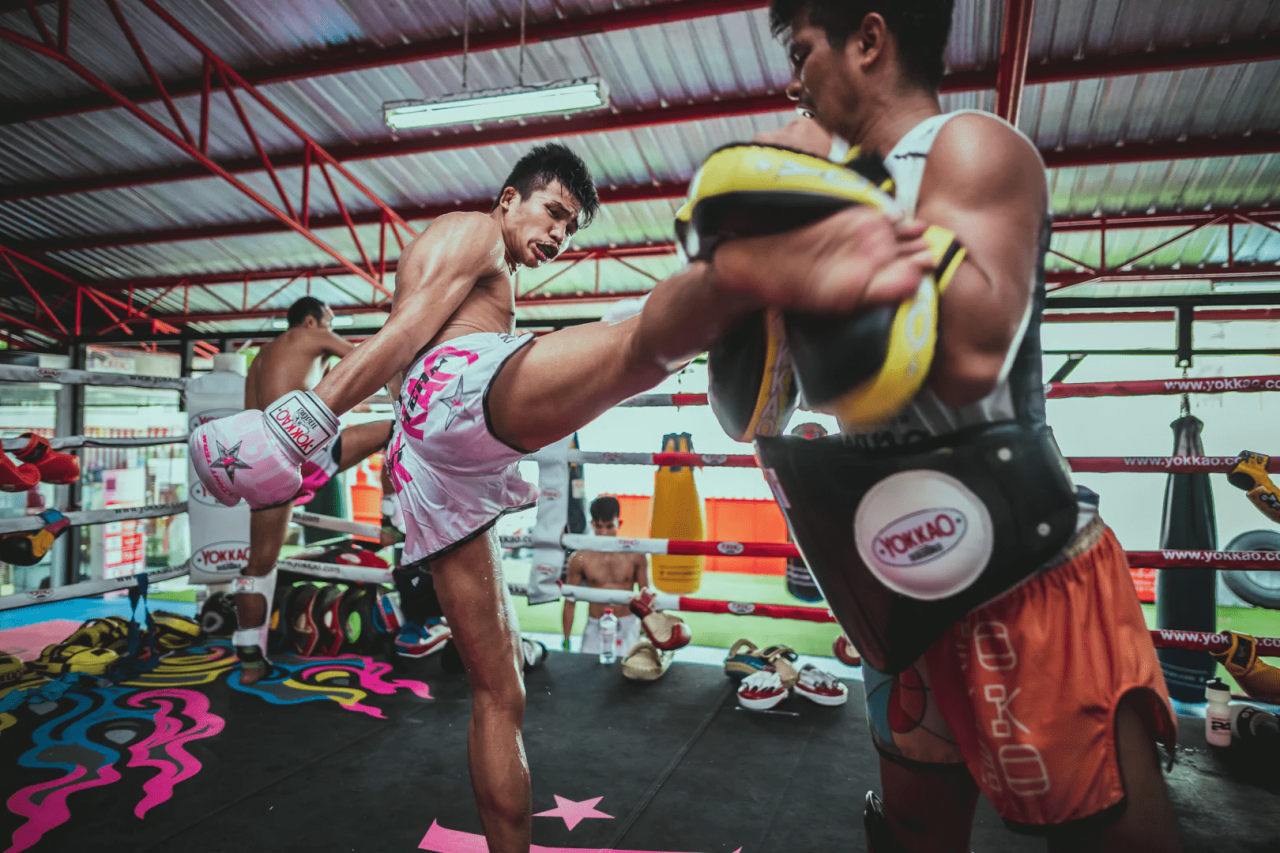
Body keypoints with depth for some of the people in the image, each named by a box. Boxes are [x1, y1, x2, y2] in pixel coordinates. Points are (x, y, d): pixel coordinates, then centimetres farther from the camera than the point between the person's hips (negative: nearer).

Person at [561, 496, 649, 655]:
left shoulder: (634, 555, -3)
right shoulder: (580, 559, -5)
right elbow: (570, 601, 2)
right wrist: (566, 641, 4)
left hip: (627, 626, 0)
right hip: (595, 628, 0)